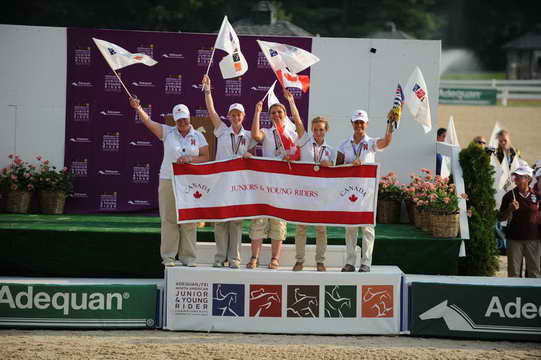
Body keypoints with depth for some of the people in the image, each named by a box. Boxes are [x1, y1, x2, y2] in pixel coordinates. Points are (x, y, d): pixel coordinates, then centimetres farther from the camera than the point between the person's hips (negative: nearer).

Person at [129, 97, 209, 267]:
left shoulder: (198, 136, 9)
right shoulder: (168, 132, 6)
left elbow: (206, 157, 4)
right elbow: (148, 122, -3)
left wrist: (190, 159, -12)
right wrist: (138, 108, -18)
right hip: (168, 181, 0)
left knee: (189, 221, 0)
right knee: (169, 219, -2)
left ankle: (188, 257, 5)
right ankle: (168, 256, 2)